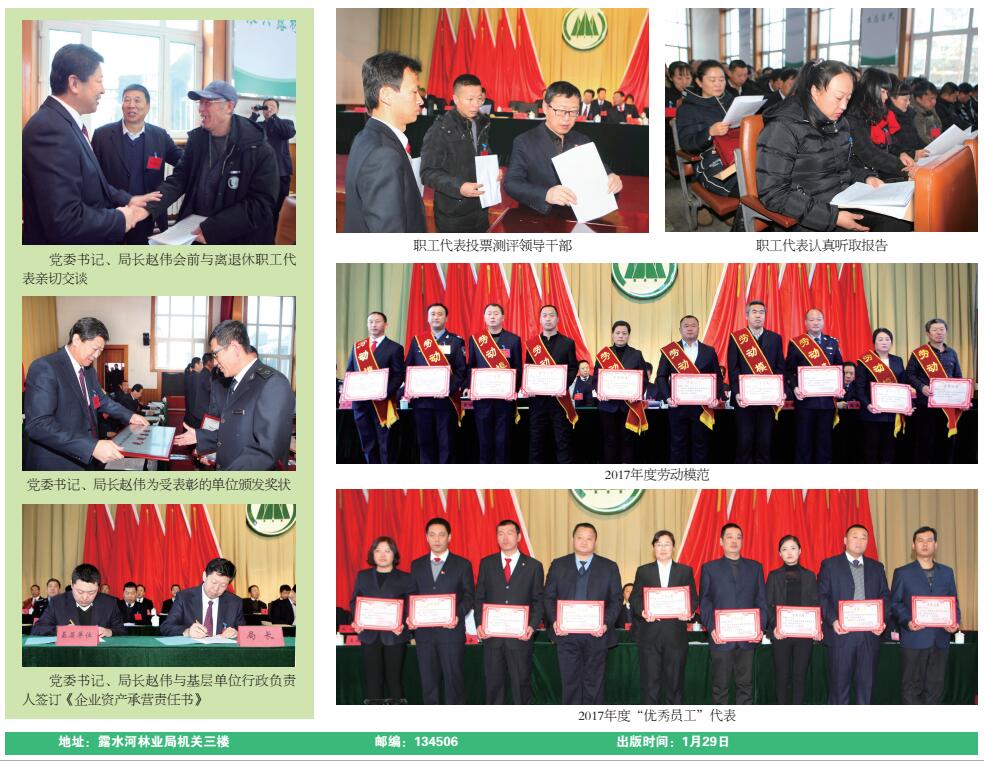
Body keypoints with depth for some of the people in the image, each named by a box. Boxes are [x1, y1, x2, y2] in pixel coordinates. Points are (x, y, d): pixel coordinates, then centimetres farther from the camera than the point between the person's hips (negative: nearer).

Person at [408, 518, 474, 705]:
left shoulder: (462, 564, 4)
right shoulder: (417, 565, 13)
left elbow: (469, 596, 1)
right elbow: (412, 594, 13)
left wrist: (458, 615, -16)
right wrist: (410, 615, -6)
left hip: (451, 631, -3)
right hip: (424, 631, 3)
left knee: (453, 677, -1)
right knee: (428, 680, 6)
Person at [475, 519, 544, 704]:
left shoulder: (533, 566, 4)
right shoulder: (487, 564, 8)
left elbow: (538, 601, 4)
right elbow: (479, 597, 8)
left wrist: (532, 626, -10)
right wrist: (479, 624, -5)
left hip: (520, 636, -1)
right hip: (491, 635, 2)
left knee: (521, 683, 3)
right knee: (493, 684, 6)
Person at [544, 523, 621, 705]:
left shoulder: (609, 567, 7)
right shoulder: (558, 565, 8)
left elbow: (616, 599, 3)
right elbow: (548, 597, 6)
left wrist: (606, 623, -12)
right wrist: (554, 621, -11)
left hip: (596, 634, 0)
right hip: (566, 634, 1)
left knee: (594, 682, 3)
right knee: (570, 681, 3)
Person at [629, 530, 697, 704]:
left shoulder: (685, 571, 11)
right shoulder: (643, 571, 11)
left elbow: (693, 598, 7)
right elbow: (634, 599, 5)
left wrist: (689, 612, -14)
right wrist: (642, 612, -15)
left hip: (676, 635, 0)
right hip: (650, 634, 0)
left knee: (675, 681, 2)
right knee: (650, 682, 1)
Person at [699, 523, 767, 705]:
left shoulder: (755, 567, 12)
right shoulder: (709, 568, 7)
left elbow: (761, 600, 9)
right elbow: (704, 602, 3)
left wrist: (760, 627, -5)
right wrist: (712, 628, -11)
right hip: (721, 637, -2)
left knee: (745, 684, 5)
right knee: (720, 685, 2)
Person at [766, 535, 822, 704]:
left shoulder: (809, 576, 9)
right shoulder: (774, 576, 6)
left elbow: (816, 604, 6)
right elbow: (768, 605, 0)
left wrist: (817, 627, -9)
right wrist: (774, 626, -15)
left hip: (805, 633, 1)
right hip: (781, 633, -1)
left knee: (800, 676, 2)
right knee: (782, 676, 2)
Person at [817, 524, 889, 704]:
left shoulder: (877, 567, 15)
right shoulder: (829, 565, 4)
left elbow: (884, 597, 11)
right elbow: (822, 597, -3)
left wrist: (882, 621, -5)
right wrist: (832, 621, -16)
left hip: (869, 634, 3)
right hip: (841, 633, -3)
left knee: (866, 684, 5)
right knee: (839, 684, 1)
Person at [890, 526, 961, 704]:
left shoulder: (946, 572, 13)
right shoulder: (902, 573, 3)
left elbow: (954, 602, 14)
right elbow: (895, 603, 0)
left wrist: (955, 622, -5)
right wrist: (907, 621, -17)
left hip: (940, 640, 3)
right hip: (914, 638, -3)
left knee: (935, 687, 6)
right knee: (912, 686, 0)